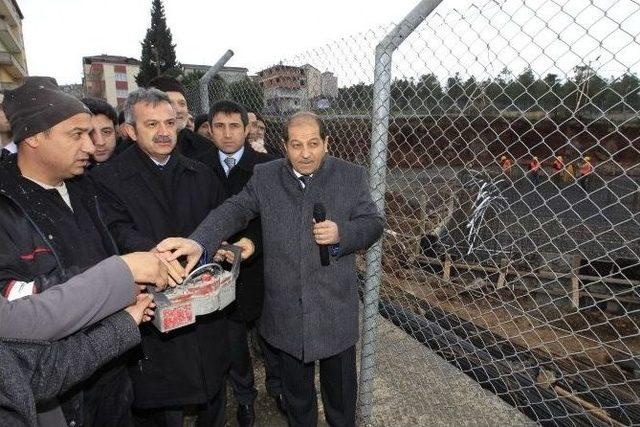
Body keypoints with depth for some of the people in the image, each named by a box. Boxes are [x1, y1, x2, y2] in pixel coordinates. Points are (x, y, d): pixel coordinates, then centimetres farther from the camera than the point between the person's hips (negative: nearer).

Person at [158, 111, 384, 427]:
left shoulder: (351, 176, -3)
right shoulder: (265, 177, -1)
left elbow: (373, 223, 0)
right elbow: (234, 210, -13)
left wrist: (341, 233, -21)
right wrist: (199, 241, -31)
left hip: (335, 310, -1)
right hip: (286, 311, 1)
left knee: (339, 388, 21)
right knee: (295, 390, 24)